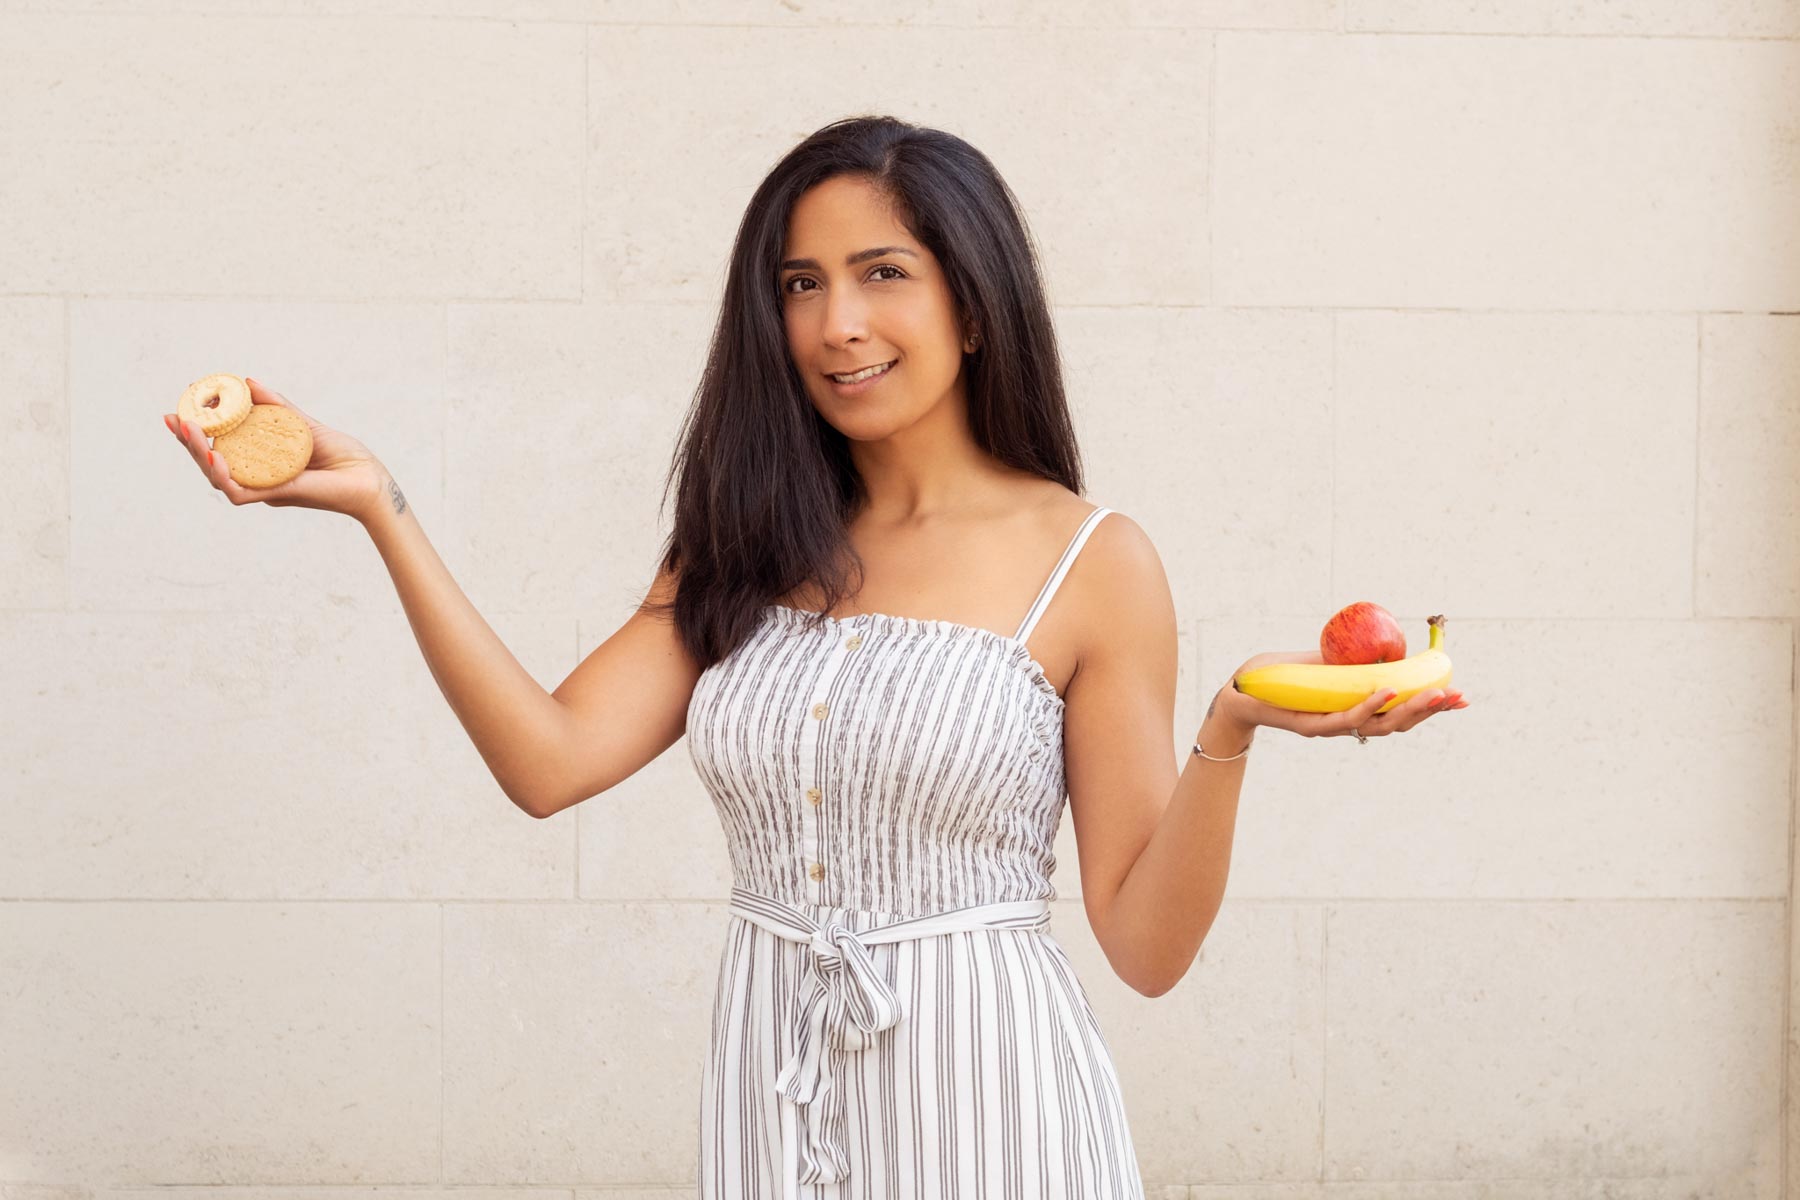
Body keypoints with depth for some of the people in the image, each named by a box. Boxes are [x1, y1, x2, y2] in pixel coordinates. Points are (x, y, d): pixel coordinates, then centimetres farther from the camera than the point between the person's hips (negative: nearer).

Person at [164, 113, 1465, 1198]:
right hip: (769, 1088, 4)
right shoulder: (746, 550, 8)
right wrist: (380, 507, -9)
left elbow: (1148, 945, -7)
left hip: (986, 1093, -4)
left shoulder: (1093, 563, -5)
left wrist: (1230, 738, -23)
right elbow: (549, 758, -7)